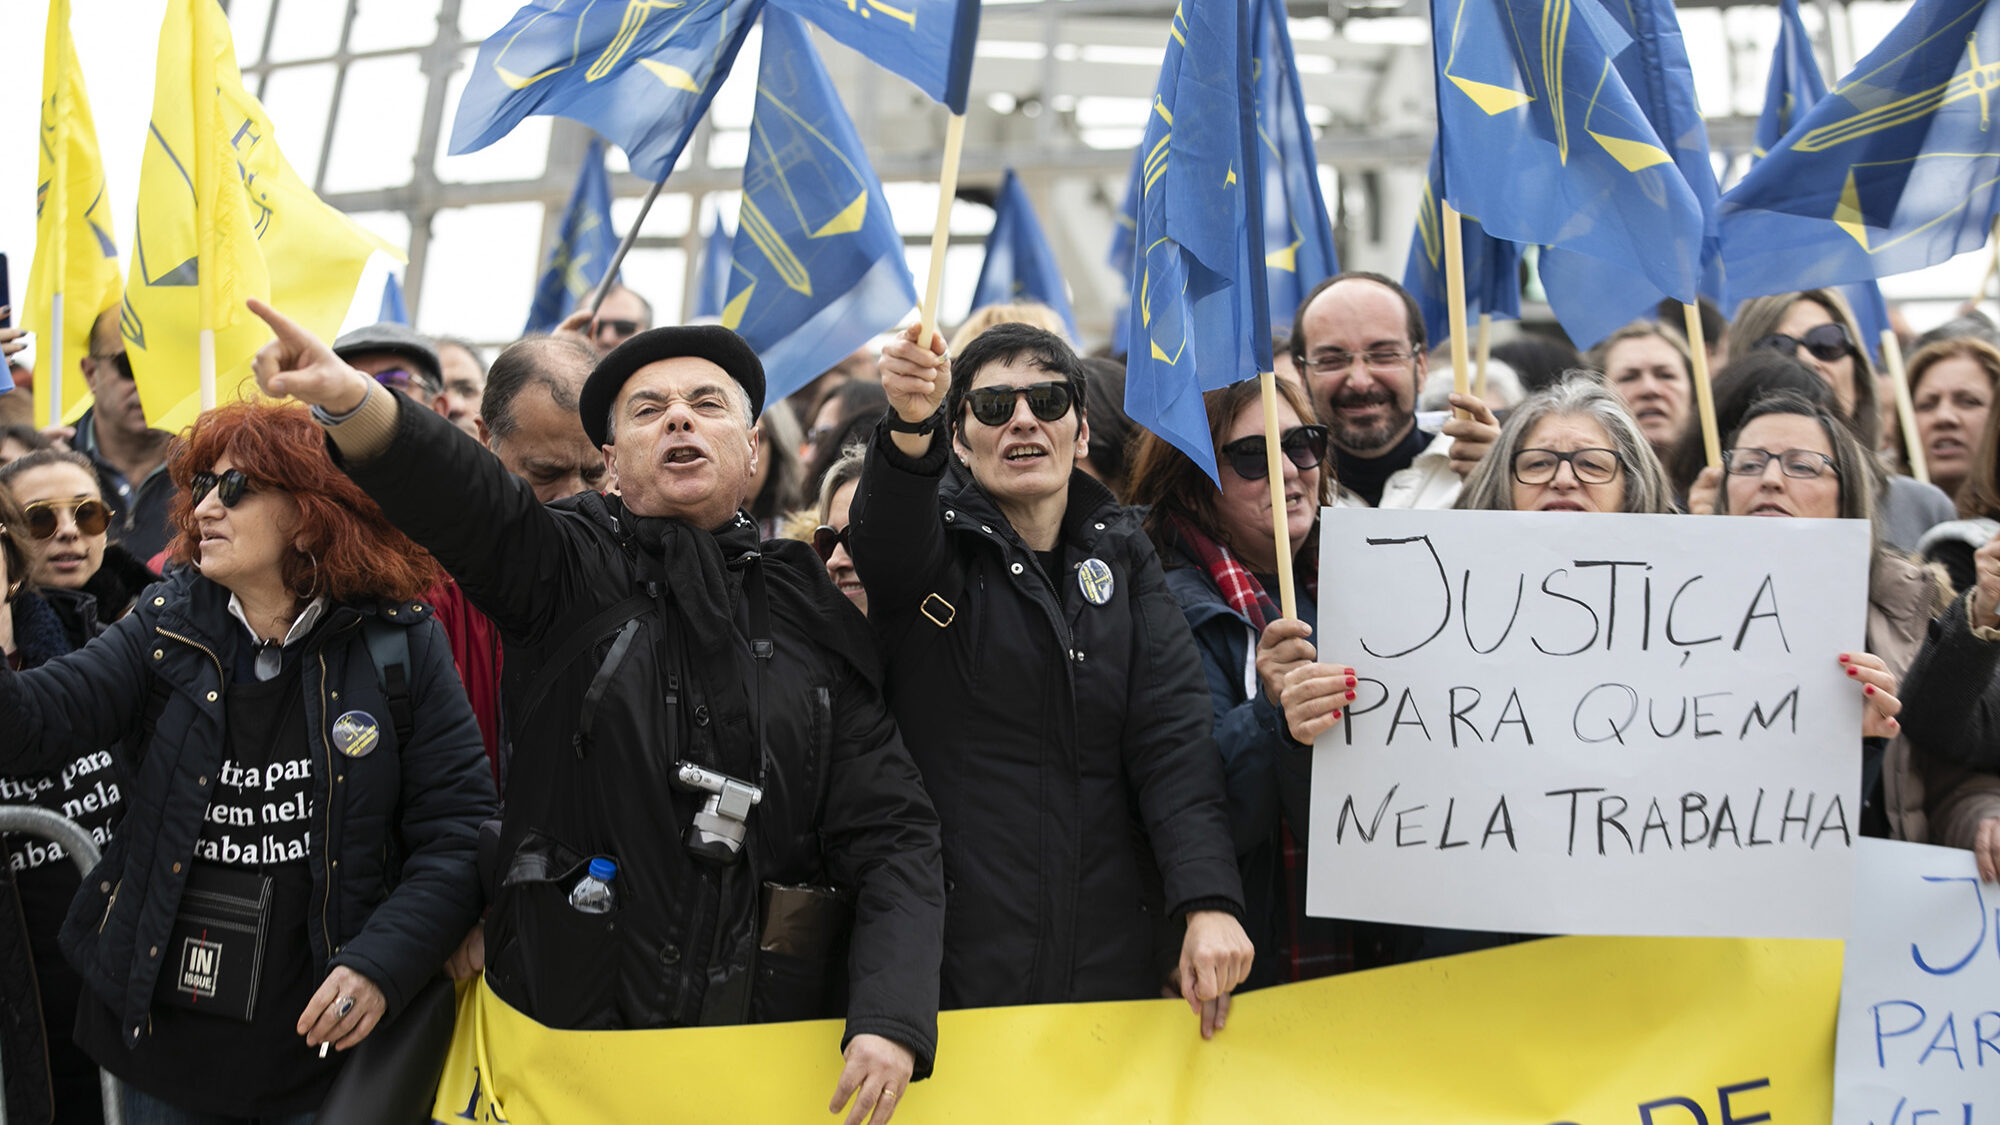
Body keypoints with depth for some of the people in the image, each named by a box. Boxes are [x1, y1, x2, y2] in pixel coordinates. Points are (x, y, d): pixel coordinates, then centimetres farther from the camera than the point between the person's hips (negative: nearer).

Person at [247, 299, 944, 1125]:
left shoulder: (815, 617, 6)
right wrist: (350, 401, -40)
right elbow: (461, 497, -19)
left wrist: (893, 1020, -15)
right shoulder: (572, 567, 3)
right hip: (563, 1029, -1)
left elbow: (894, 836, 1)